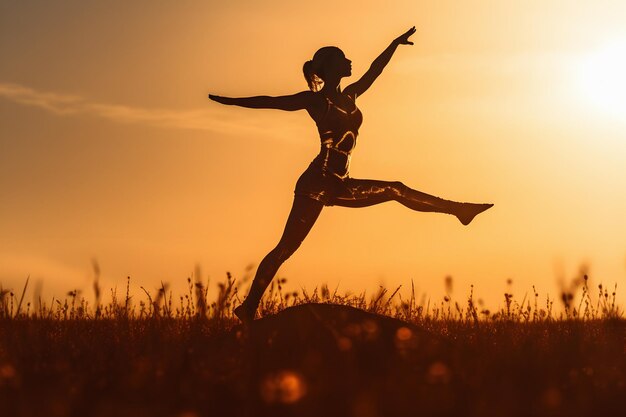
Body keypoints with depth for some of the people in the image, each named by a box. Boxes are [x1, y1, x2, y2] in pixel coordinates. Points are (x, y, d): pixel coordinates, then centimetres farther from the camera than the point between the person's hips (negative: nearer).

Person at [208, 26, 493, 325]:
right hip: (316, 183, -8)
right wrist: (230, 101, -11)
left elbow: (372, 72, 32)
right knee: (286, 248, -9)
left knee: (396, 190, 11)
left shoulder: (349, 97, 17)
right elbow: (270, 102, -4)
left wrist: (395, 44, 40)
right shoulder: (316, 100, -3)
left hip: (338, 185, 8)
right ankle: (248, 308, -7)